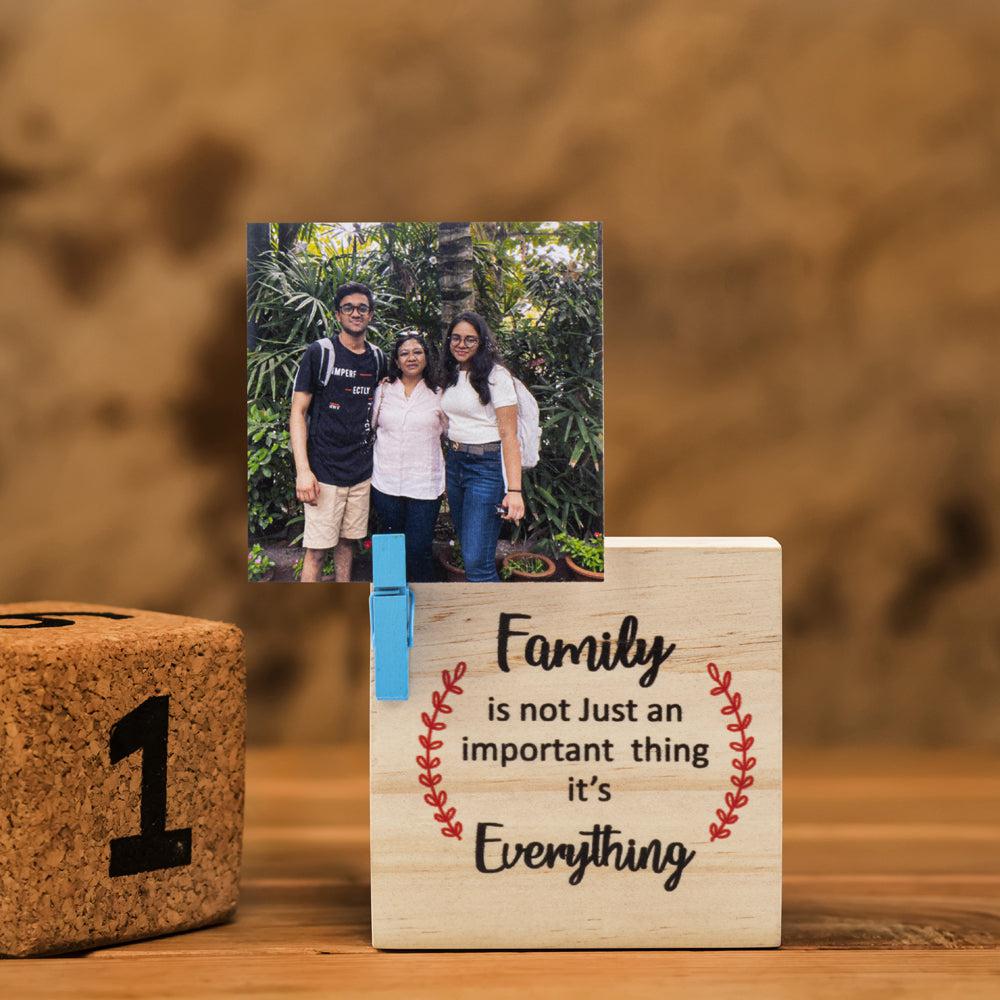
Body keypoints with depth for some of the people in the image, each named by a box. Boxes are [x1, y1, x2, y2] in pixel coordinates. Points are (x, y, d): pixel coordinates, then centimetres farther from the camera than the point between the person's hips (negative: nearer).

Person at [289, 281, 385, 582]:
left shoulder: (377, 358, 9)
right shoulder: (320, 353, -7)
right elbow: (298, 413, -8)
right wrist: (303, 471, -15)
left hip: (361, 472, 5)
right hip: (325, 471, -5)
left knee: (347, 540, 13)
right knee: (317, 549, -5)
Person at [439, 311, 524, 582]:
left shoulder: (496, 376, -10)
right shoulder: (450, 376, 13)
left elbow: (509, 435, -14)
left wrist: (514, 490, -21)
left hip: (487, 468, -8)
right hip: (454, 464, 8)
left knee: (477, 562, -15)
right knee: (468, 548, 10)